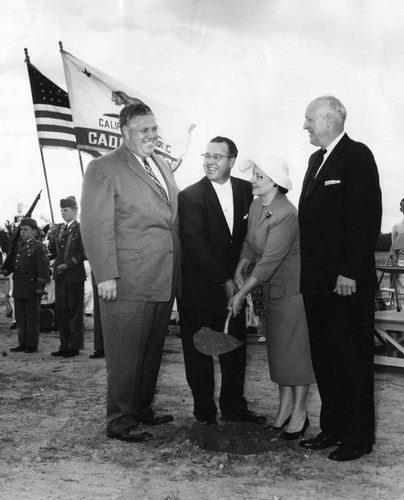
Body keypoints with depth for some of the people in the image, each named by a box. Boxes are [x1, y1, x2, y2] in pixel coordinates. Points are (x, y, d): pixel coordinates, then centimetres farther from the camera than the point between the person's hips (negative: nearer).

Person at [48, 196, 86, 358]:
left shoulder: (81, 229, -6)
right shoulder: (58, 229, 13)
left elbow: (84, 253, -11)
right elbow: (53, 251, 16)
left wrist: (68, 264, -15)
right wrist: (51, 237, -1)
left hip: (74, 275, -6)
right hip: (60, 275, 6)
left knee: (74, 311, 2)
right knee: (61, 311, 8)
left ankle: (74, 346, 10)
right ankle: (64, 345, 17)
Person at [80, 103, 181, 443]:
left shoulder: (163, 166, 16)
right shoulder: (104, 169, -7)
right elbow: (96, 226, -13)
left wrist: (177, 273, 14)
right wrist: (106, 275, -18)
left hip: (164, 280, 8)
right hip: (129, 284, -7)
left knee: (153, 351, 18)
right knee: (125, 356, 2)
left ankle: (144, 409, 34)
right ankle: (120, 421, 17)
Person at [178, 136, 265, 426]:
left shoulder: (245, 190, 3)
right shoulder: (190, 196, -11)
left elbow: (247, 234, 12)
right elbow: (197, 246, -15)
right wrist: (224, 281, -15)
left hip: (232, 283, 4)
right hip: (200, 287, -4)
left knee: (235, 348, 11)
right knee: (199, 351, 6)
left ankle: (234, 407, 26)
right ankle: (205, 412, 21)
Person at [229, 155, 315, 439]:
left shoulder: (286, 215, -25)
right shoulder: (256, 206, 2)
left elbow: (269, 261, -25)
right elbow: (250, 242, 11)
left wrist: (242, 294, -21)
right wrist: (241, 266, -8)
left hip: (293, 287, -8)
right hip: (272, 288, 8)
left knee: (296, 348, 2)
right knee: (278, 347, 14)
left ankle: (299, 413, 16)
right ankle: (285, 406, 27)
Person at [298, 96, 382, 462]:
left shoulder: (357, 156, -8)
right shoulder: (317, 159, 18)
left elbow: (366, 218, -15)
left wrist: (349, 272, -19)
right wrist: (310, 272, 10)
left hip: (346, 280, -8)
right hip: (318, 279, 8)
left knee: (351, 359, 3)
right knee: (324, 358, 13)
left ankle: (358, 438, 16)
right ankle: (332, 428, 26)